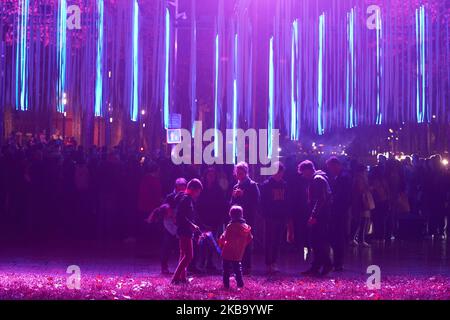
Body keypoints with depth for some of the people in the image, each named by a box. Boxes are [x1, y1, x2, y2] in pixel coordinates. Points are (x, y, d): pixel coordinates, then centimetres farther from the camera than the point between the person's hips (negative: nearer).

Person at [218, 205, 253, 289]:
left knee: (227, 269, 5)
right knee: (238, 269, 18)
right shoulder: (246, 227, 1)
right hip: (238, 253, 5)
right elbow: (249, 239, 7)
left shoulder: (231, 226, -17)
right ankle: (240, 284, 14)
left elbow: (225, 237, -20)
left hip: (228, 252, -5)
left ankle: (226, 284, 4)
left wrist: (221, 242, 1)